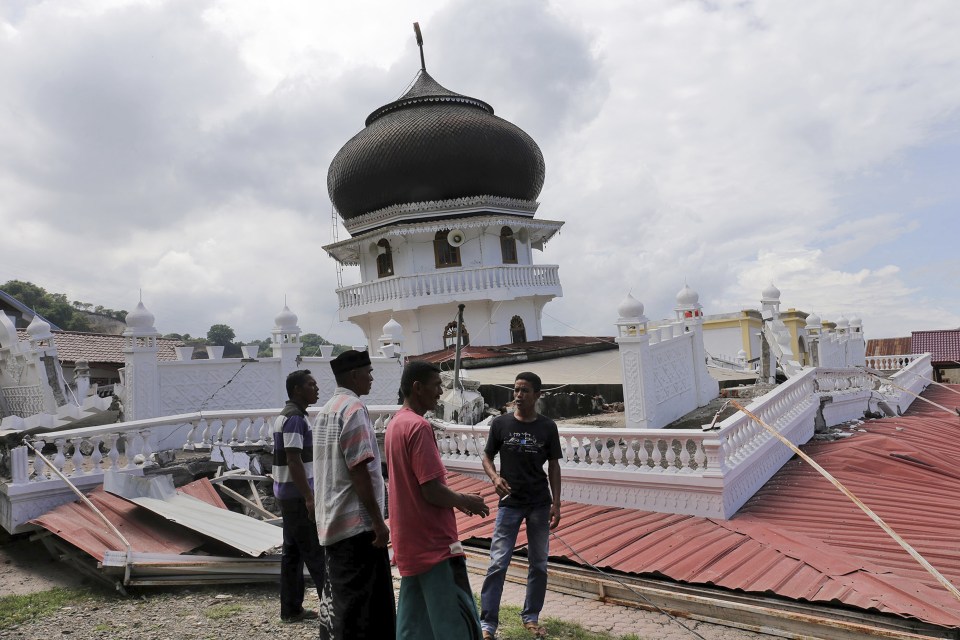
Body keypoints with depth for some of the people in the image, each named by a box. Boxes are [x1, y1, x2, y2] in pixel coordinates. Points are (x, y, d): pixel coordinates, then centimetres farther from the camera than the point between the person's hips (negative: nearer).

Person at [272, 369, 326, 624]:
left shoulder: (289, 416, 13)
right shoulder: (295, 418, -18)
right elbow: (294, 462, -23)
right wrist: (309, 498, -22)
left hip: (289, 495, 10)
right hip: (297, 496, -10)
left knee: (292, 552, 13)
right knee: (316, 552, -2)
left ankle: (291, 609, 21)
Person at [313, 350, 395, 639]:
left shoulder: (326, 410, 13)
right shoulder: (353, 408, -15)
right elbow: (359, 470, -21)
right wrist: (378, 520, -17)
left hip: (333, 521, 9)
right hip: (357, 522, -9)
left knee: (341, 597, 19)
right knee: (367, 606, -2)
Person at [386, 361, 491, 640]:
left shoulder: (396, 423, 10)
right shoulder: (419, 427, -20)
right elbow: (432, 491, -23)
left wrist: (457, 499, 14)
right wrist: (465, 501, -6)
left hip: (410, 541, 10)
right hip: (433, 542, -9)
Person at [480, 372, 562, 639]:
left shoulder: (548, 427, -4)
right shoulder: (500, 423, -6)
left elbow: (553, 466, 3)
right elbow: (487, 457, 3)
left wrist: (556, 503, -1)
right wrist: (495, 477, -17)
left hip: (540, 505, 1)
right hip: (509, 503, -1)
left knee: (538, 564, 11)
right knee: (498, 563, -2)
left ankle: (531, 617, 29)